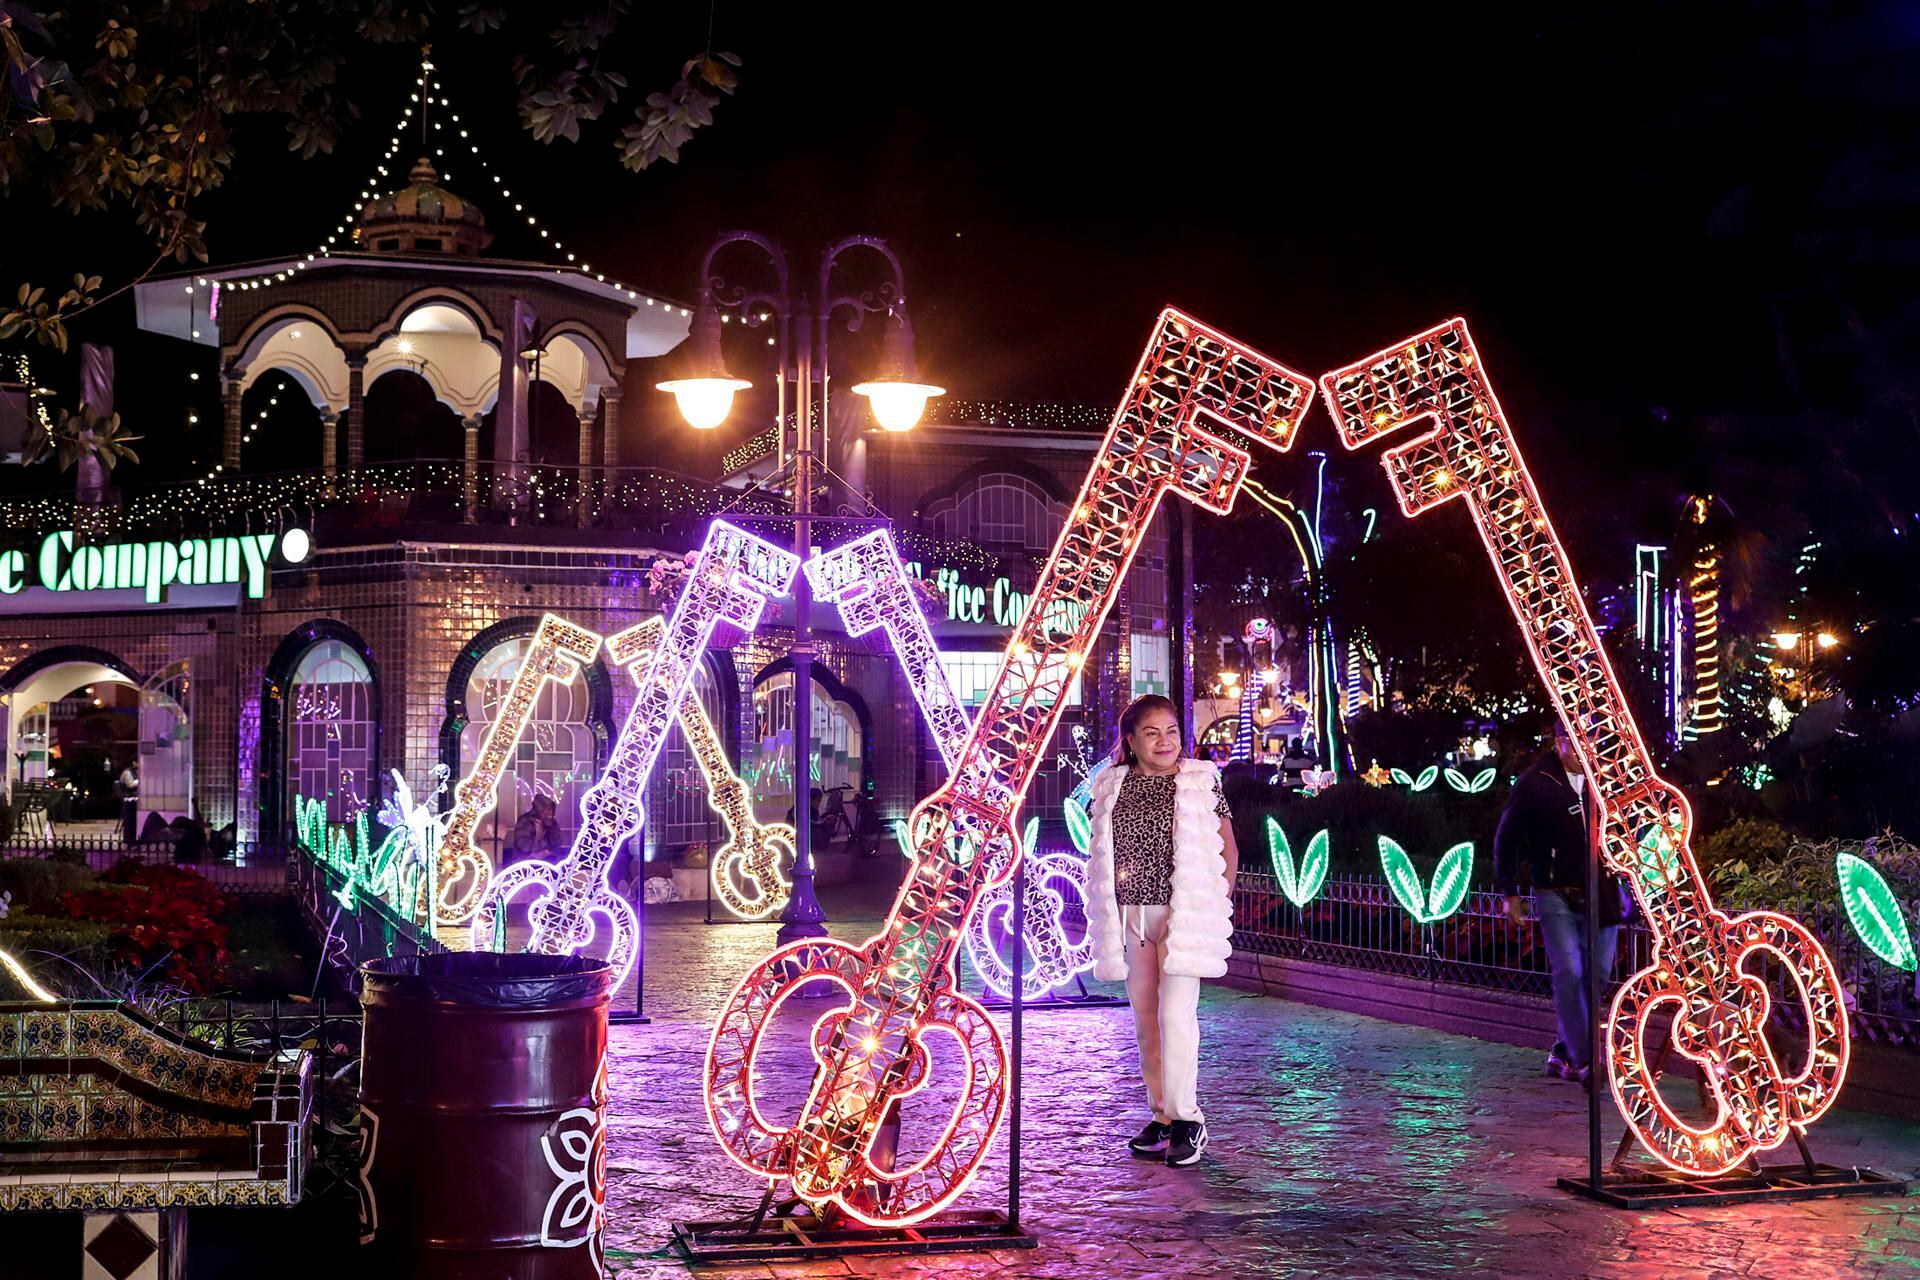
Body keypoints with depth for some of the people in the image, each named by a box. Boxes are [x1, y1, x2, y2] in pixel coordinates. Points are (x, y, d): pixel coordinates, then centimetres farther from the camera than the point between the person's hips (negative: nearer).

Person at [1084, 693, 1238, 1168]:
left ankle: (1186, 1117, -5)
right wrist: (1105, 913, 8)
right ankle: (1161, 1115, 17)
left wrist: (1219, 905, 0)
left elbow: (1228, 846, 5)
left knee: (1176, 1012, -12)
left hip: (1182, 914, -4)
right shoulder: (1112, 787, 7)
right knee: (1144, 1017, 8)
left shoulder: (1200, 782, -1)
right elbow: (1102, 852, 14)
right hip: (1130, 914, 4)